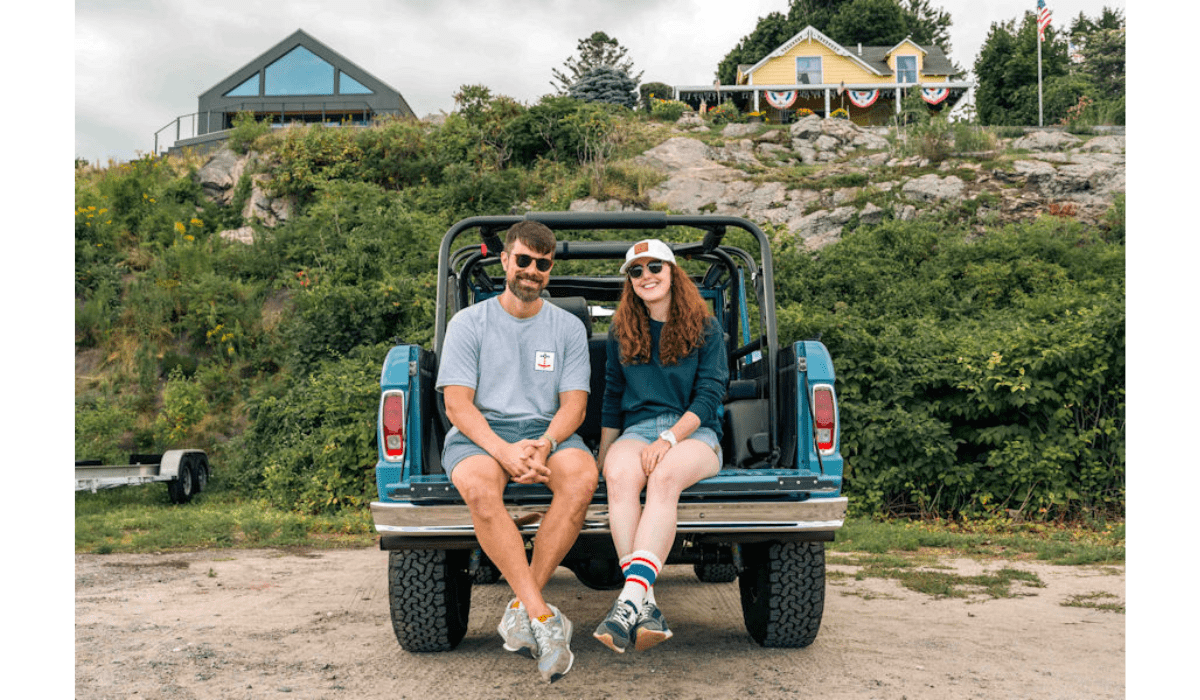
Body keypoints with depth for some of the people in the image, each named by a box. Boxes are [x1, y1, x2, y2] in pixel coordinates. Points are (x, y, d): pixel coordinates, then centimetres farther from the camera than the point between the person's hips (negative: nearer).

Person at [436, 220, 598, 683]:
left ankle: (520, 609, -24)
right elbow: (457, 405, -4)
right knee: (479, 486, -37)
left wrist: (544, 446, -18)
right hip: (479, 433, -1)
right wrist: (502, 450, -22)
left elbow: (573, 404, 5)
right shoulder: (469, 323, 6)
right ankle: (543, 617, -34)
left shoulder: (568, 327, 12)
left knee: (582, 476, -32)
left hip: (546, 431, 2)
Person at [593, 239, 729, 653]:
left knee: (664, 476, -38)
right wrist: (600, 460, 19)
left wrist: (667, 440, -17)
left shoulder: (705, 329, 7)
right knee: (619, 476, -35)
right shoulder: (621, 333, 17)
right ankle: (647, 607, -42)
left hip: (694, 433, -2)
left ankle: (630, 599, -48)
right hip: (636, 430, 2)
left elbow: (709, 396, -3)